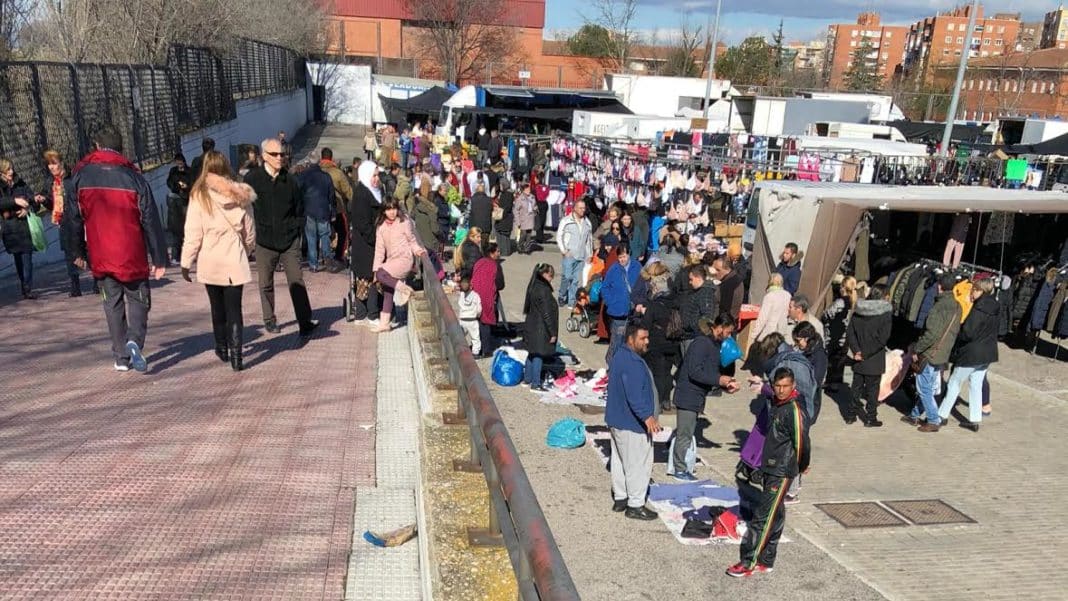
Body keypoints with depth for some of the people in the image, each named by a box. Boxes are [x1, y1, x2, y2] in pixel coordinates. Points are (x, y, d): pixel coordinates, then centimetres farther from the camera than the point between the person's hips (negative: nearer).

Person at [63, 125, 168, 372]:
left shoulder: (80, 176, 1)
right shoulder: (133, 177, -4)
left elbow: (73, 218, 5)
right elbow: (150, 221, -3)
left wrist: (76, 252, 16)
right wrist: (159, 258, 2)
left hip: (101, 257, 2)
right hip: (133, 257, -2)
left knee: (113, 303, 13)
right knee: (138, 299, 10)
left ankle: (122, 357, 15)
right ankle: (135, 341, -16)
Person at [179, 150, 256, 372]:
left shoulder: (199, 195, -6)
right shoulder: (241, 194, 0)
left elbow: (193, 233, -7)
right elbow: (250, 232, 8)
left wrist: (186, 263, 1)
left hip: (210, 262, -1)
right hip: (235, 260, 1)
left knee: (217, 307, 16)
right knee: (234, 309, 3)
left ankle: (222, 349, 31)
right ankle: (236, 357, -4)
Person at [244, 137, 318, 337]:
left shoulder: (290, 179, 2)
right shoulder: (252, 178, -5)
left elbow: (299, 208, 12)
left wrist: (295, 229, 4)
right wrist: (252, 232, -4)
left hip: (289, 240, 1)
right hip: (264, 242, -1)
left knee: (297, 282, 0)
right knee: (266, 284, 11)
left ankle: (305, 322, 3)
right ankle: (269, 320, 26)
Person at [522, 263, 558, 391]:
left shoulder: (533, 287, 7)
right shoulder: (544, 290, -21)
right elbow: (547, 314, -20)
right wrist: (552, 333, -14)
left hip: (531, 326, 9)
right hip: (541, 329, -9)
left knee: (532, 353, 19)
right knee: (538, 355, -2)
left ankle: (527, 379, 29)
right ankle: (535, 384, 3)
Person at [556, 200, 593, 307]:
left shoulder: (587, 223, 12)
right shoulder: (566, 221, -2)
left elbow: (590, 239, 19)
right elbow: (559, 236, -1)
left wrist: (590, 254, 14)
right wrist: (564, 251, -7)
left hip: (581, 256, 4)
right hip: (569, 255, -4)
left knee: (576, 279, 3)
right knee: (566, 277, -9)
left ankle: (572, 302, 9)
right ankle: (562, 298, 10)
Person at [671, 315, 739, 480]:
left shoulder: (714, 343, 10)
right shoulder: (702, 343, -20)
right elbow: (694, 372, -25)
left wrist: (725, 385, 3)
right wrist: (718, 380, -23)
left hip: (696, 397, 9)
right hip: (688, 396, -9)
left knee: (687, 432, 18)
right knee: (684, 434, 1)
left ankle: (677, 466, 29)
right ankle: (680, 470, 13)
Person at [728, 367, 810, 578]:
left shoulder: (794, 410, -19)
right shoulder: (774, 403, 6)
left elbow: (801, 442, -16)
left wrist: (801, 466, -4)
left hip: (782, 473, -8)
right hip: (770, 468, 8)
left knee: (762, 516, -6)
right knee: (775, 514, 16)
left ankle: (749, 563, 0)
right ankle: (766, 561, 24)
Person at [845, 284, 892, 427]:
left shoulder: (857, 312, 2)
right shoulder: (885, 313, -11)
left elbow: (849, 332, -2)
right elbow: (882, 338, -18)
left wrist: (857, 350, -5)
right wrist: (867, 353, -12)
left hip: (858, 359, 4)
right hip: (875, 360, -4)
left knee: (857, 387, 15)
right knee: (872, 388, 8)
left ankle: (851, 415, 22)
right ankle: (870, 418, 14)